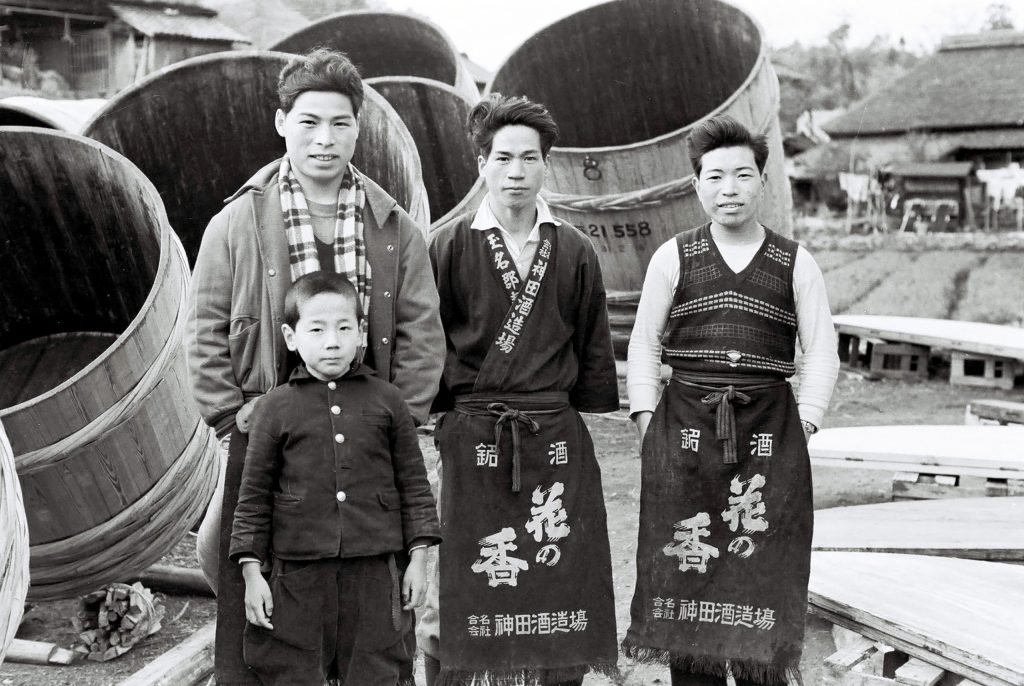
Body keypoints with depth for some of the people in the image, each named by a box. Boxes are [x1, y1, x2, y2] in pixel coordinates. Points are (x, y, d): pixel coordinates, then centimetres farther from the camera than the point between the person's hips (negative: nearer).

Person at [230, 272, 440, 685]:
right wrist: (251, 572, 0)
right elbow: (254, 496, 4)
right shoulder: (275, 408, 2)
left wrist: (418, 558, 5)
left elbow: (414, 483, 9)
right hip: (299, 574, 0)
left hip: (374, 572, 1)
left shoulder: (386, 401, 5)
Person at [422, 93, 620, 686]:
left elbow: (594, 353, 11)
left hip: (559, 442, 2)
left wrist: (588, 427, 8)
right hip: (472, 445, -2)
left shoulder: (575, 253, 7)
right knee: (470, 592, 0)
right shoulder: (449, 248, 2)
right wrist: (435, 417, -2)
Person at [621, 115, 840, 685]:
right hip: (685, 429, 0)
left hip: (770, 435, 0)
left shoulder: (796, 264, 8)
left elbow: (822, 351, 6)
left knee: (764, 576, -1)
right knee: (685, 573, 1)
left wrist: (804, 424, -4)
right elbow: (645, 343, 9)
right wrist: (647, 422, 0)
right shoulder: (673, 258, 8)